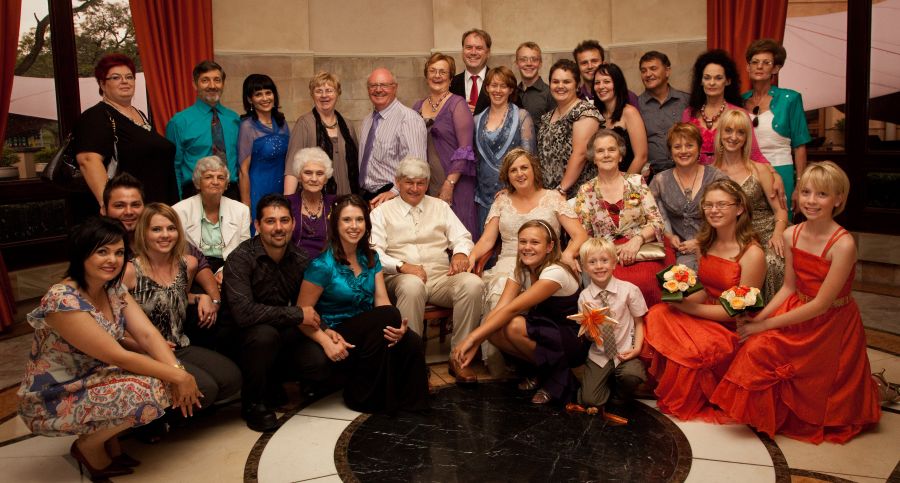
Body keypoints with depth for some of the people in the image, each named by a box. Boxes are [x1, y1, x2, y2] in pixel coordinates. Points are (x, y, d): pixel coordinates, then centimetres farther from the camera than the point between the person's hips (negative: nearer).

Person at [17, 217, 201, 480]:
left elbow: (147, 334, -10)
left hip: (93, 380, 8)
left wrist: (178, 371, -26)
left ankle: (108, 437, 9)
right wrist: (177, 376, -26)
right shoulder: (63, 301, -27)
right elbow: (118, 357, -28)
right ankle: (88, 446, -1)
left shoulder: (114, 289, -2)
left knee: (166, 378, -9)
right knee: (148, 389, -27)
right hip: (52, 401, -8)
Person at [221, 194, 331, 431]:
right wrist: (297, 314, -25)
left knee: (321, 363, -21)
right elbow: (243, 312, -32)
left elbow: (308, 307, 6)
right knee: (265, 334, -38)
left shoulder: (299, 260, -1)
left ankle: (271, 381, 11)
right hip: (243, 338, -5)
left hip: (281, 334, 5)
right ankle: (253, 403, -10)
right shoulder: (240, 258, -19)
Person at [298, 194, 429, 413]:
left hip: (368, 331, 5)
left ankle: (408, 404, -2)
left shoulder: (370, 258, 7)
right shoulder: (322, 265, -12)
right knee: (388, 317, -32)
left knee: (412, 343, -27)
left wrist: (398, 327, -21)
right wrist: (326, 341, -28)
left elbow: (383, 302, 0)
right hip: (338, 336, -5)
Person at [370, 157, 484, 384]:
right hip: (401, 278, -3)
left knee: (473, 283, -29)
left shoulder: (440, 206, 22)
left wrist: (460, 253, -8)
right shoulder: (382, 211, 12)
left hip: (442, 276, 3)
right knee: (412, 285, -40)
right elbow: (374, 252, -1)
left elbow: (462, 237, 16)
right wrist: (402, 266, -18)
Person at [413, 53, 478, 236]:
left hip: (452, 184, -5)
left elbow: (465, 149, -11)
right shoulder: (418, 106, 12)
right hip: (424, 185, 5)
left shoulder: (457, 104, -3)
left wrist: (450, 183, -17)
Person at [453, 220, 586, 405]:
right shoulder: (521, 271, -1)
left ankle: (558, 376, -8)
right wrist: (473, 344, -29)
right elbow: (499, 308, -15)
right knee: (493, 328, -16)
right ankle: (543, 371, 4)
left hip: (575, 342, -7)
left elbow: (513, 308, -33)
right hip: (544, 335, 7)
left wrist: (472, 338, -37)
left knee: (514, 326, -31)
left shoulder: (555, 273, -24)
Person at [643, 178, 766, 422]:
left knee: (690, 347, -33)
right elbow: (705, 292, 11)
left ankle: (683, 404, -2)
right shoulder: (706, 243, 6)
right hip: (706, 316, 6)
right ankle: (661, 387, -5)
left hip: (733, 329, -6)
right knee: (657, 314, -22)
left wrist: (688, 307, -17)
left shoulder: (752, 254, -16)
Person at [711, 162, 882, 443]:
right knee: (756, 349, -17)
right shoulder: (792, 235, -5)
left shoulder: (843, 244, -24)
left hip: (831, 325, -5)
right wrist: (760, 317, -11)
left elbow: (821, 304, -22)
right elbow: (789, 287, 4)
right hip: (797, 315, 5)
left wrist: (766, 325, -20)